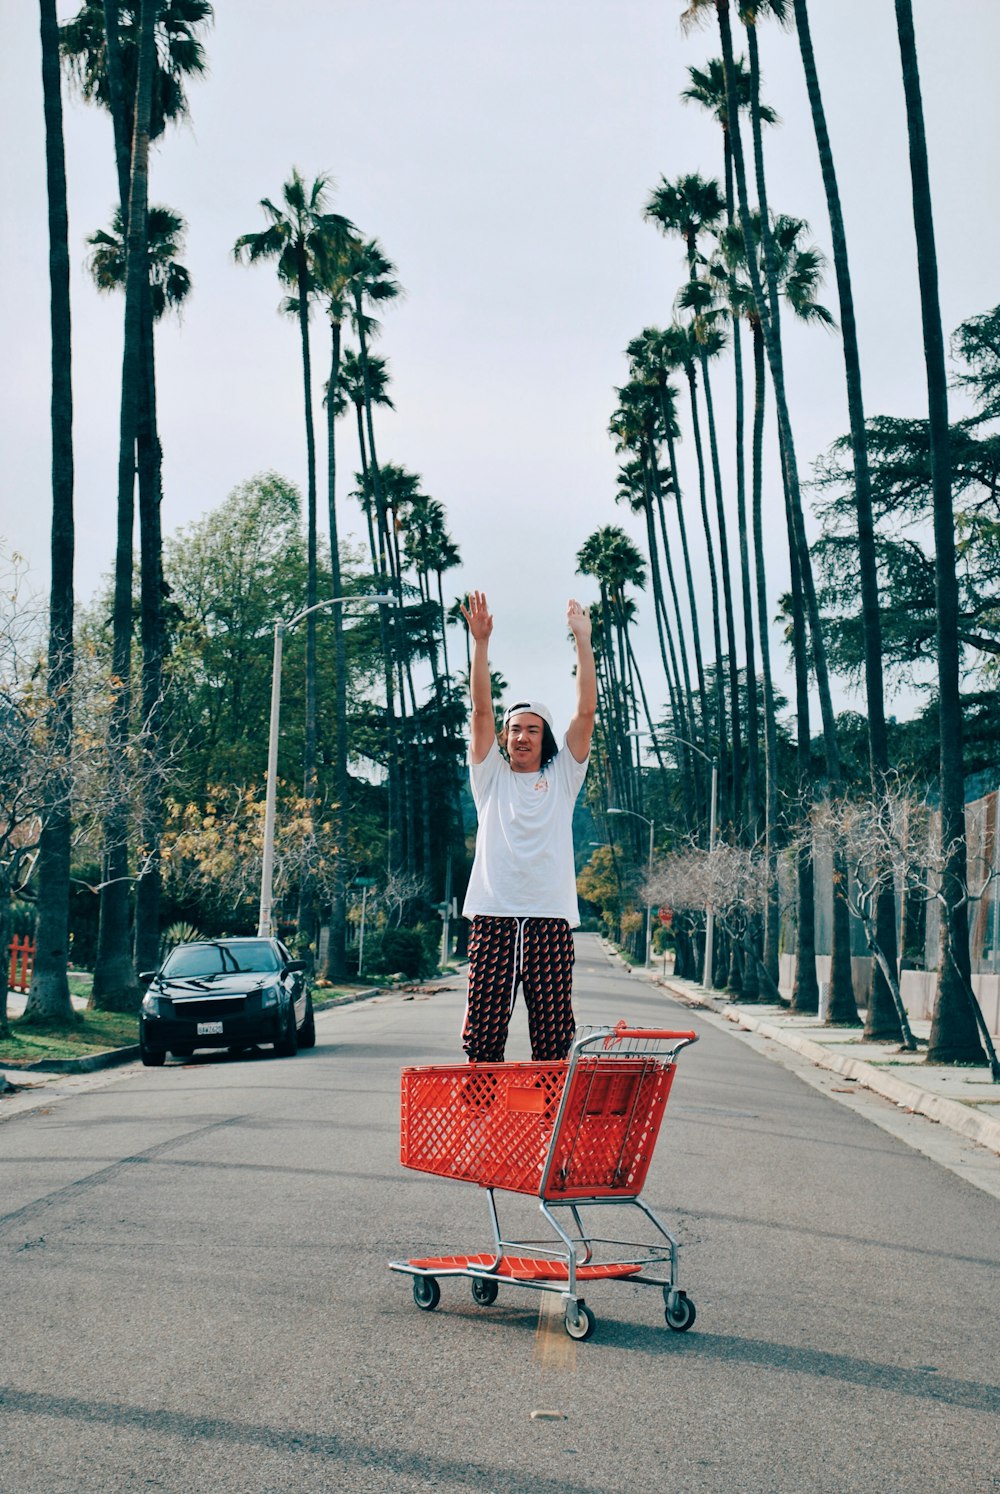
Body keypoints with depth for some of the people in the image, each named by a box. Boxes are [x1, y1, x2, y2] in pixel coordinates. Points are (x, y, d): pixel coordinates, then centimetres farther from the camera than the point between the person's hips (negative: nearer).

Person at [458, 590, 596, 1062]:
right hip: (493, 915, 0)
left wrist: (582, 639, 5)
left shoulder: (561, 777, 15)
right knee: (483, 1033, -3)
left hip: (550, 916, 0)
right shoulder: (490, 776, 15)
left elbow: (586, 711, 8)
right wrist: (481, 641, -4)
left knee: (553, 1038, -1)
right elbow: (482, 709, 5)